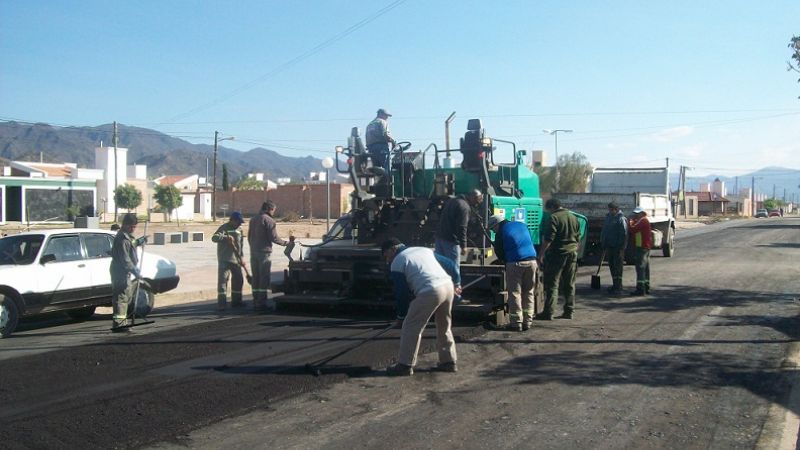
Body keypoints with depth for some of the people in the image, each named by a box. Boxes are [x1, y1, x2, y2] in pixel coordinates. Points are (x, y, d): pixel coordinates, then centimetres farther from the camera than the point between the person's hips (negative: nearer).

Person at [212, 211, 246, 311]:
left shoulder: (239, 229, 13)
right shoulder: (224, 228, -9)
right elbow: (214, 237, -23)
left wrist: (241, 258, 14)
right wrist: (226, 238, -37)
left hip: (236, 260, 7)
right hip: (224, 259, -7)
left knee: (238, 280, 11)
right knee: (223, 280, -9)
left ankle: (236, 301, 23)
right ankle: (221, 303, -9)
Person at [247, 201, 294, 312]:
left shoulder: (253, 219, 14)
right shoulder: (269, 220, -11)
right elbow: (274, 238, -14)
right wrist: (286, 242, -2)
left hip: (253, 252, 8)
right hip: (264, 252, -8)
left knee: (255, 278, 12)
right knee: (264, 278, -3)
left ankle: (256, 302, 15)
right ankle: (262, 303, -4)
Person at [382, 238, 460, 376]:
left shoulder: (396, 263, 7)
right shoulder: (424, 249, 25)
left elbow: (401, 291, 6)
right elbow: (449, 264, 24)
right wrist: (457, 283, 32)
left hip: (429, 292, -7)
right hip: (448, 285, 7)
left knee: (411, 328, 6)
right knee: (444, 327, 23)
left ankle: (405, 365, 9)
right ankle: (449, 362, 29)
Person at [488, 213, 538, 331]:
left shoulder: (500, 233, 2)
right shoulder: (522, 225, 18)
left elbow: (499, 252, 5)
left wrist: (506, 261, 23)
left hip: (515, 263, -5)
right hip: (531, 261, 5)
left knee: (515, 293, 2)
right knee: (528, 292, 12)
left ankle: (516, 323, -1)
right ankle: (527, 322, 13)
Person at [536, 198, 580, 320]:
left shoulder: (554, 218, -11)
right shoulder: (573, 218, 13)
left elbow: (548, 239, -17)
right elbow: (578, 238, 19)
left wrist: (541, 254, -13)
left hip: (557, 254, -7)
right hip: (572, 253, 7)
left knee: (552, 284, -5)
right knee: (569, 285, 13)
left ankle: (548, 312, -7)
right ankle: (569, 311, 16)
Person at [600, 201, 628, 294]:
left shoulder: (621, 219, -10)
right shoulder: (608, 218, 14)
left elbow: (624, 235, -14)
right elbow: (604, 233, 18)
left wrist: (622, 249, -18)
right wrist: (604, 246, 13)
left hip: (618, 248, -7)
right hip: (609, 247, 7)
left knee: (618, 267, -5)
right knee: (612, 266, 11)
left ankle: (618, 287, -2)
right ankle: (615, 285, 20)